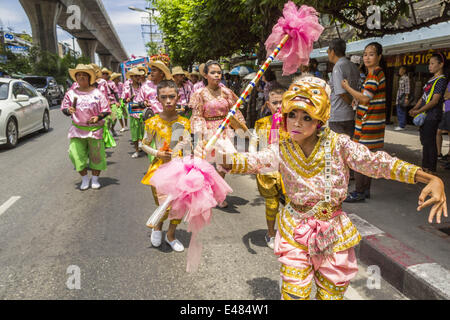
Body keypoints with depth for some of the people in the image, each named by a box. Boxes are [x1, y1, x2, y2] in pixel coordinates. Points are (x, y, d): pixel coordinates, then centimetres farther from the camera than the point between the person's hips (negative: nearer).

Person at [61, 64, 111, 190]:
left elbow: (106, 110, 1)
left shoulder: (97, 93, 0)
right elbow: (64, 108, 9)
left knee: (96, 154, 3)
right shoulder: (71, 93, 5)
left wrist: (98, 117, -18)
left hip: (95, 128, -1)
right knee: (76, 154, -5)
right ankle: (85, 179, 13)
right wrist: (69, 111, -15)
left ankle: (95, 179, 20)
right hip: (77, 128, 1)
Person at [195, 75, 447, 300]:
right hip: (295, 230, 0)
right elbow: (253, 161, -21)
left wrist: (432, 179, -29)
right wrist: (222, 159, -42)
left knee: (332, 291, 16)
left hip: (332, 229, 0)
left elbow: (376, 162, -18)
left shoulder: (338, 145, -13)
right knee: (294, 292, 4)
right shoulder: (282, 150, -8)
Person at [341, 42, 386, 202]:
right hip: (372, 123, 10)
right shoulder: (378, 73, 18)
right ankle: (366, 189, 23)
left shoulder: (374, 73, -14)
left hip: (368, 123, -10)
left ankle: (359, 192, 1)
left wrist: (347, 87, -10)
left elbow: (365, 98, -20)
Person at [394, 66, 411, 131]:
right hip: (399, 96, 9)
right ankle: (400, 125, 18)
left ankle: (402, 126, -6)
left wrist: (406, 98, -19)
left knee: (401, 111, -9)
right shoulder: (401, 78, 17)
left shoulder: (406, 78, -10)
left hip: (403, 96, -9)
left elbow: (407, 88, -15)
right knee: (399, 111, 11)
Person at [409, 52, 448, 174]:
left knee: (429, 142, -5)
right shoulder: (431, 79, 16)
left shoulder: (441, 80, -11)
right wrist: (414, 108, 5)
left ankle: (430, 169, 3)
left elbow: (435, 101, -18)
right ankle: (425, 166, 26)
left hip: (432, 115, -9)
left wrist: (418, 111, -22)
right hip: (425, 114, 9)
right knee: (424, 140, 15)